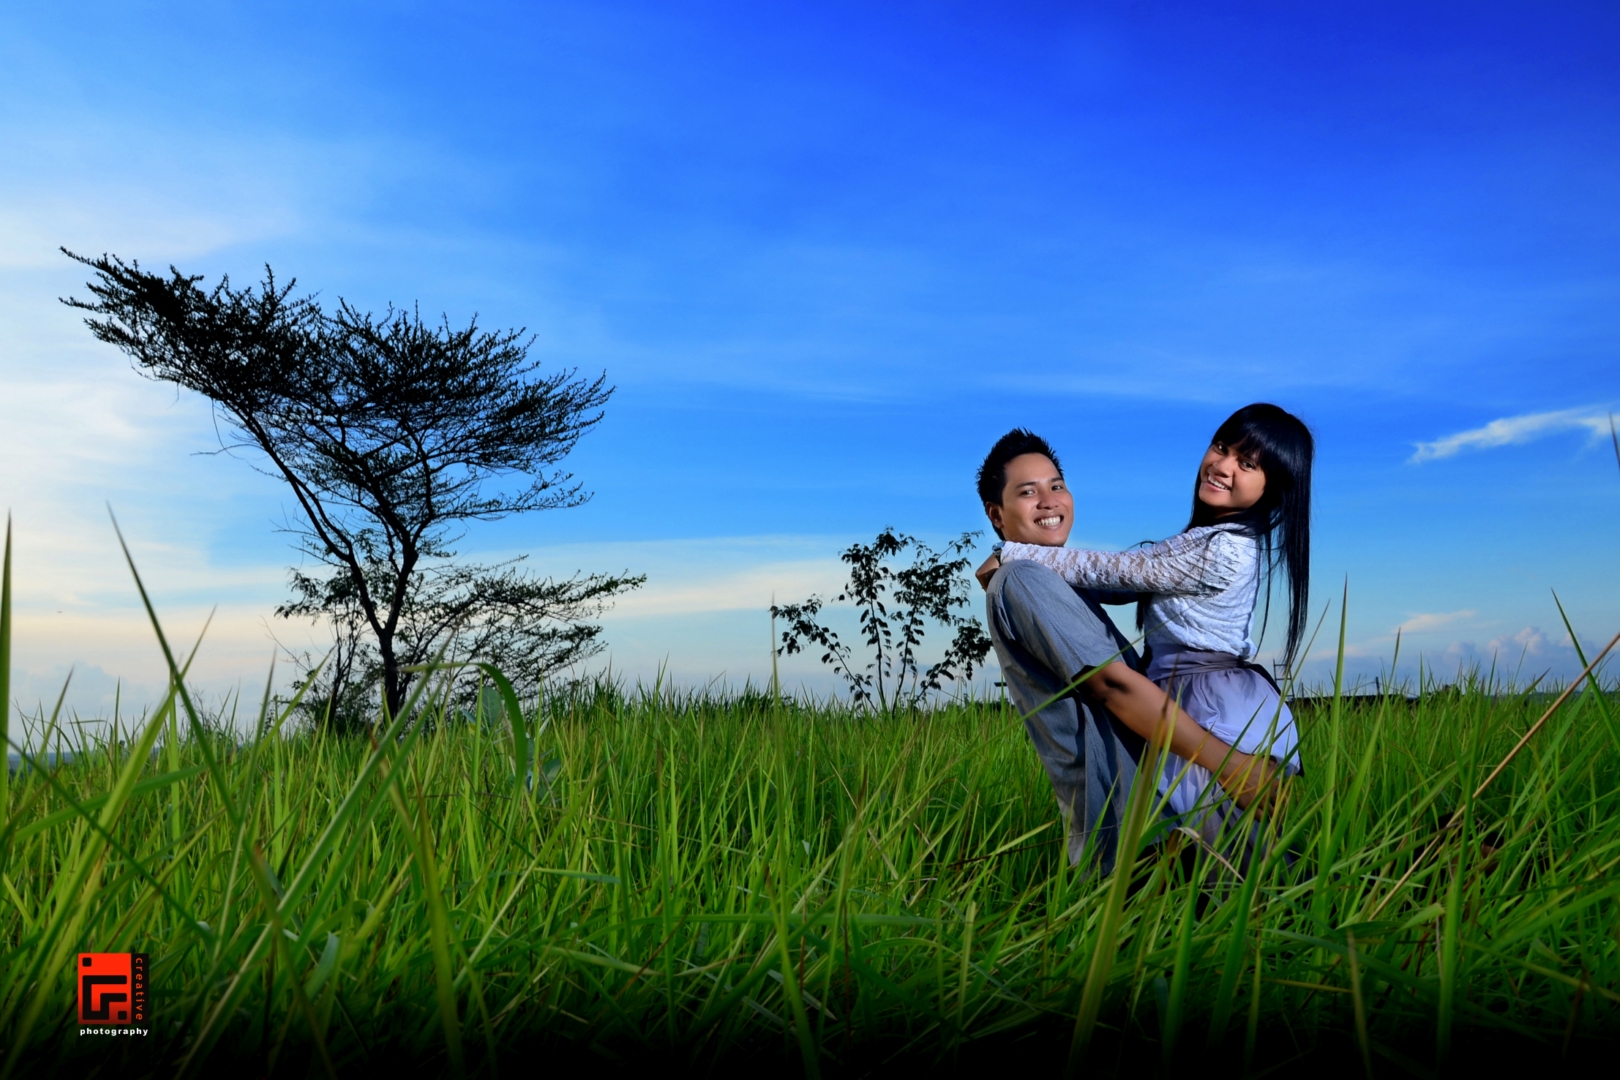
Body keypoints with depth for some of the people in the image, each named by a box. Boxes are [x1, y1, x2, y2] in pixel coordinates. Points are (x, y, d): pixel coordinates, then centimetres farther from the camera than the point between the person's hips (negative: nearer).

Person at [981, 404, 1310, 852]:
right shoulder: (1212, 537, 11)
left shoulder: (1221, 551, -21)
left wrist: (1010, 555, -8)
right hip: (1221, 704, 10)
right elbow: (1131, 575, 12)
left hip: (1214, 711, -10)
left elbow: (1114, 570, -16)